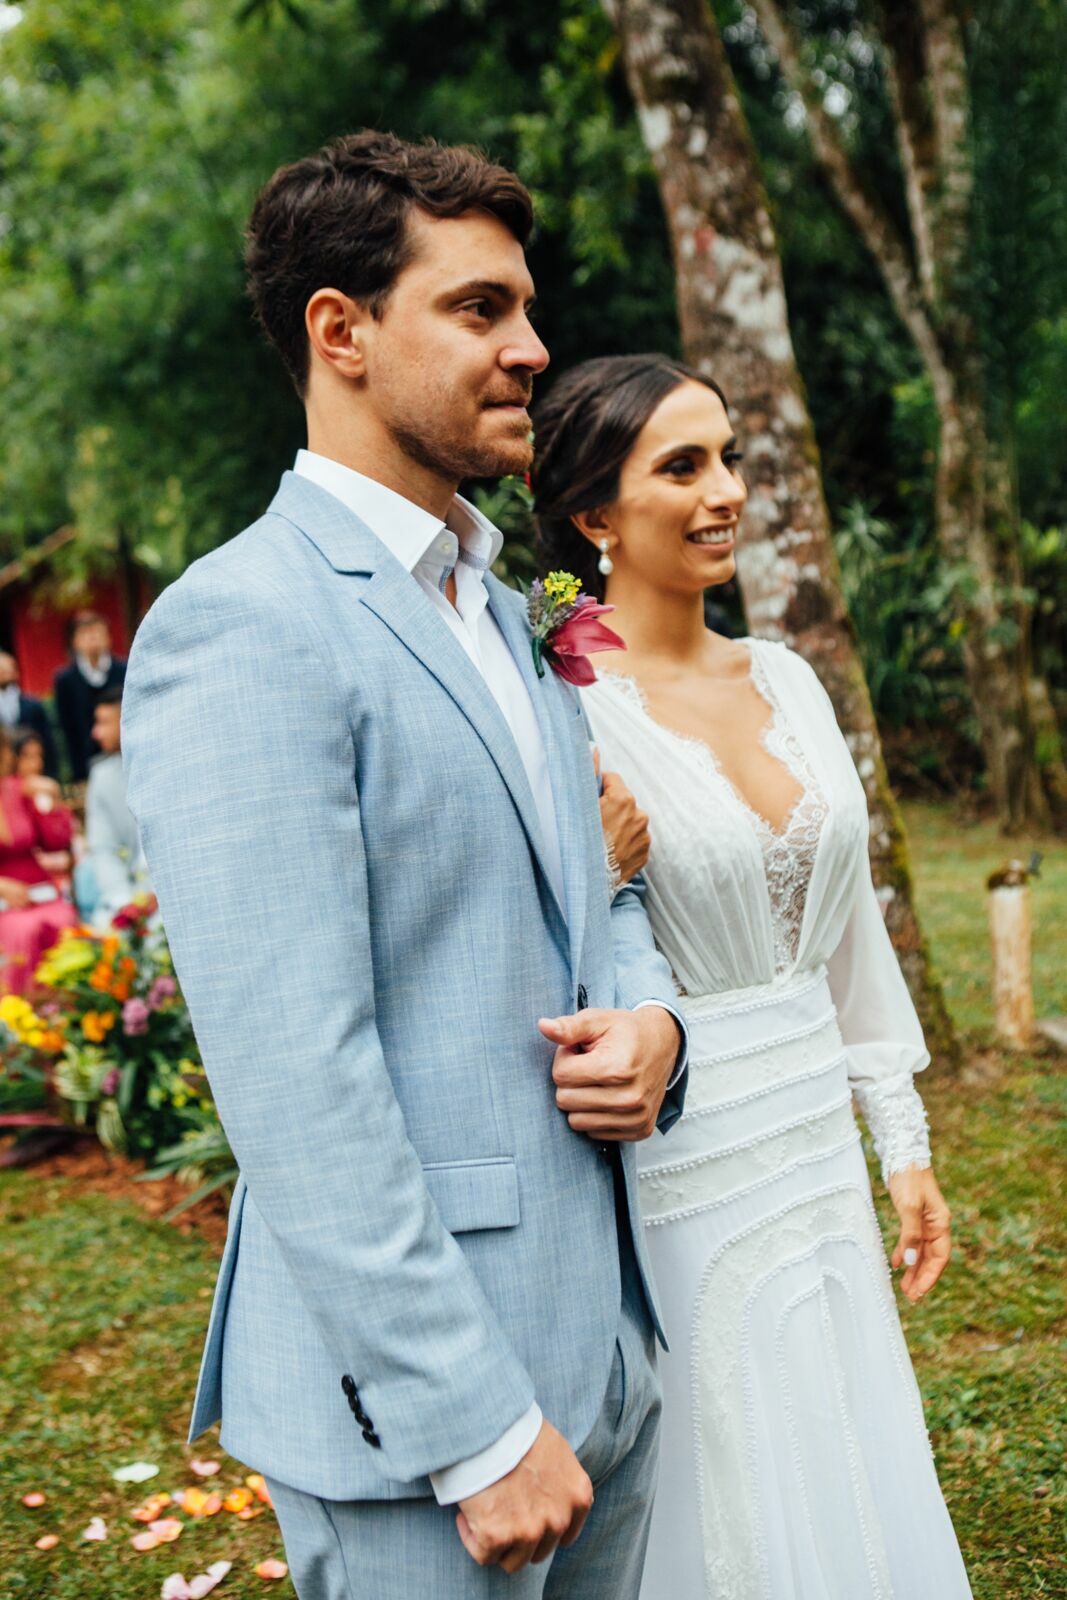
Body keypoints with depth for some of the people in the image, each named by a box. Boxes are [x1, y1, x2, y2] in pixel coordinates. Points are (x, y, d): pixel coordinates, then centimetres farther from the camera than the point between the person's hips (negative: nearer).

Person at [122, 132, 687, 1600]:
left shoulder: (506, 613, 13)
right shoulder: (238, 630, -17)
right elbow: (297, 1090, -22)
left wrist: (650, 1014, -4)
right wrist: (476, 1431, -19)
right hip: (410, 1391, -8)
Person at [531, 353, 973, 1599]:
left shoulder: (786, 679, 7)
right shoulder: (565, 705, -14)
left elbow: (848, 925, 13)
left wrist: (902, 1144, 14)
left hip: (818, 1156, 7)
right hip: (682, 1179, -6)